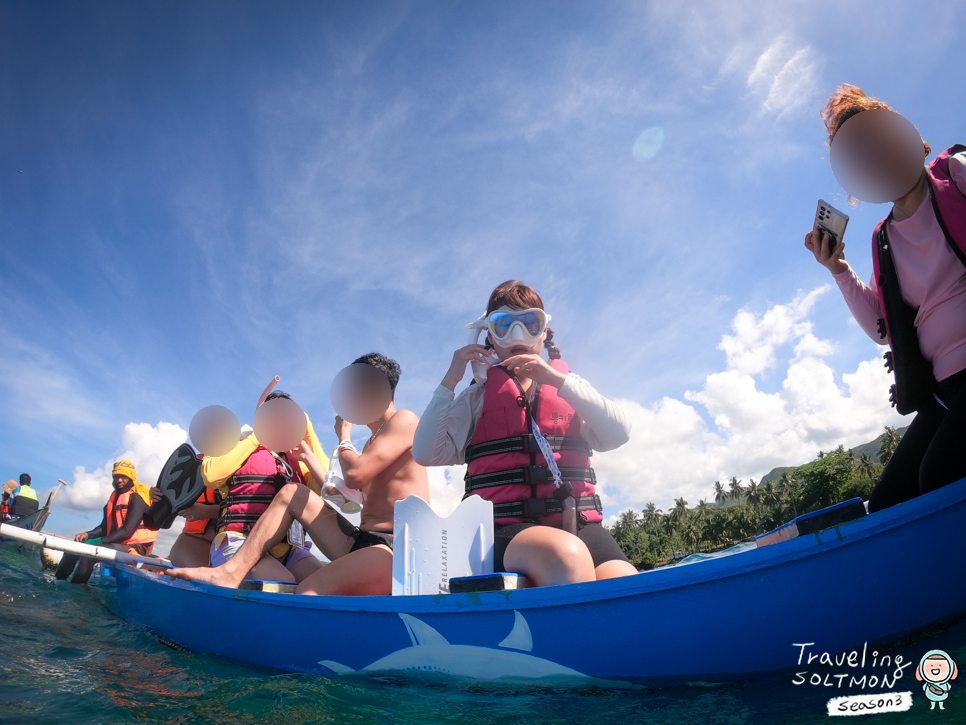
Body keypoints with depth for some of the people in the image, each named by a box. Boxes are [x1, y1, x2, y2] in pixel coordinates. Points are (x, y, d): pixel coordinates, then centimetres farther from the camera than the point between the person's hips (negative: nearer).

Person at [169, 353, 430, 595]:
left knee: (308, 593, -37)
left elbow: (354, 475, -20)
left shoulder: (404, 420, -8)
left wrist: (344, 437, 1)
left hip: (398, 551, -10)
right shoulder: (373, 440, 23)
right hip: (362, 543, 10)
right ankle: (231, 573, 8)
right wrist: (309, 457, 31)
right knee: (291, 494, 13)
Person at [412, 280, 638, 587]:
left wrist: (558, 380, -6)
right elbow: (426, 454, 4)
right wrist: (449, 381, -1)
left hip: (577, 523, 2)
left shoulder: (569, 386, 21)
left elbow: (619, 434, 2)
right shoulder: (478, 397, 17)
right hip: (508, 528, -1)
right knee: (568, 556, -36)